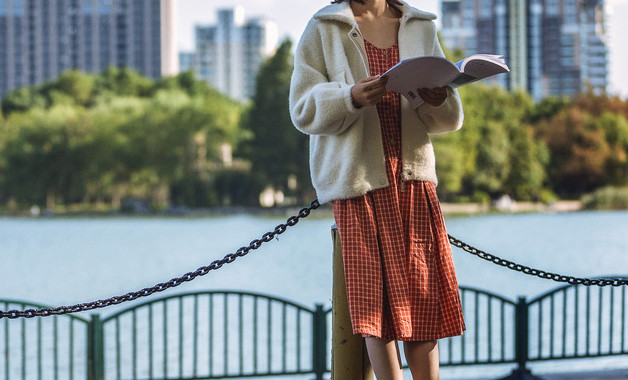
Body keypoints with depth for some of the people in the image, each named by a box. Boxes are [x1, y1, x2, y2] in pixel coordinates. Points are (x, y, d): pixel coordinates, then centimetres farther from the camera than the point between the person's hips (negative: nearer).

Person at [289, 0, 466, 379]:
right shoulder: (325, 31, 5)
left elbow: (449, 119, 10)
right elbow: (303, 109, -3)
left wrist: (439, 100, -14)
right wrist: (351, 97, -21)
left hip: (414, 177, 3)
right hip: (357, 177, -3)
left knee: (424, 296, -2)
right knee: (376, 295, -7)